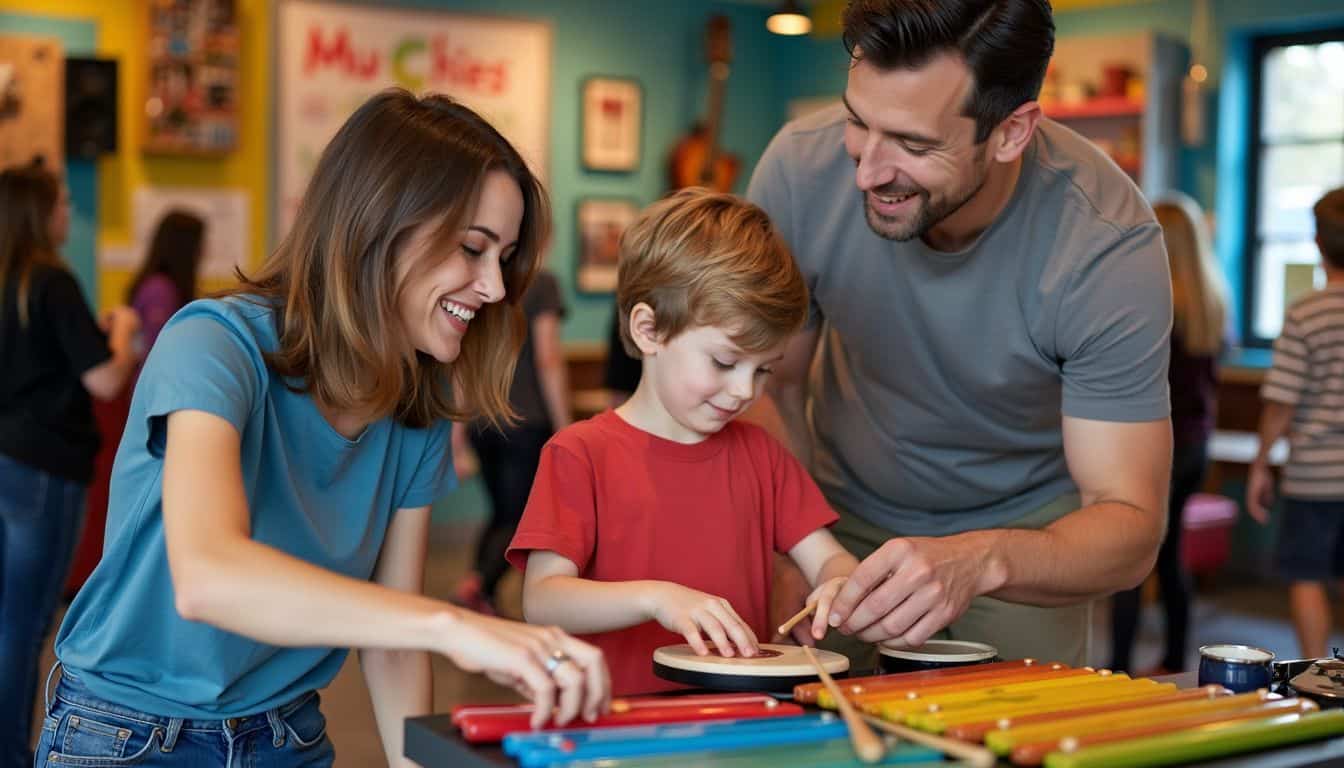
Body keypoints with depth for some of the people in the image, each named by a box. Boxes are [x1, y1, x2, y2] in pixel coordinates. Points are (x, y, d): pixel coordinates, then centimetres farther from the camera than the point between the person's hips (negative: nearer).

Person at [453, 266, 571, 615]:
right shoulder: (541, 283, -7)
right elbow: (549, 359, -12)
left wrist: (457, 428, 16)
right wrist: (564, 429, -7)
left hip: (481, 424, 6)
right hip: (528, 420, -6)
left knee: (500, 515, 18)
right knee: (519, 521, -4)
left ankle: (486, 601, 13)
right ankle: (480, 581, -27)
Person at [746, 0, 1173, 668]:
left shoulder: (1111, 245, -31)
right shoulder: (800, 168, -26)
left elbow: (1129, 526, -30)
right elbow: (772, 388, -12)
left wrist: (981, 561, -50)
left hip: (1024, 525, -1)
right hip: (845, 512, 1)